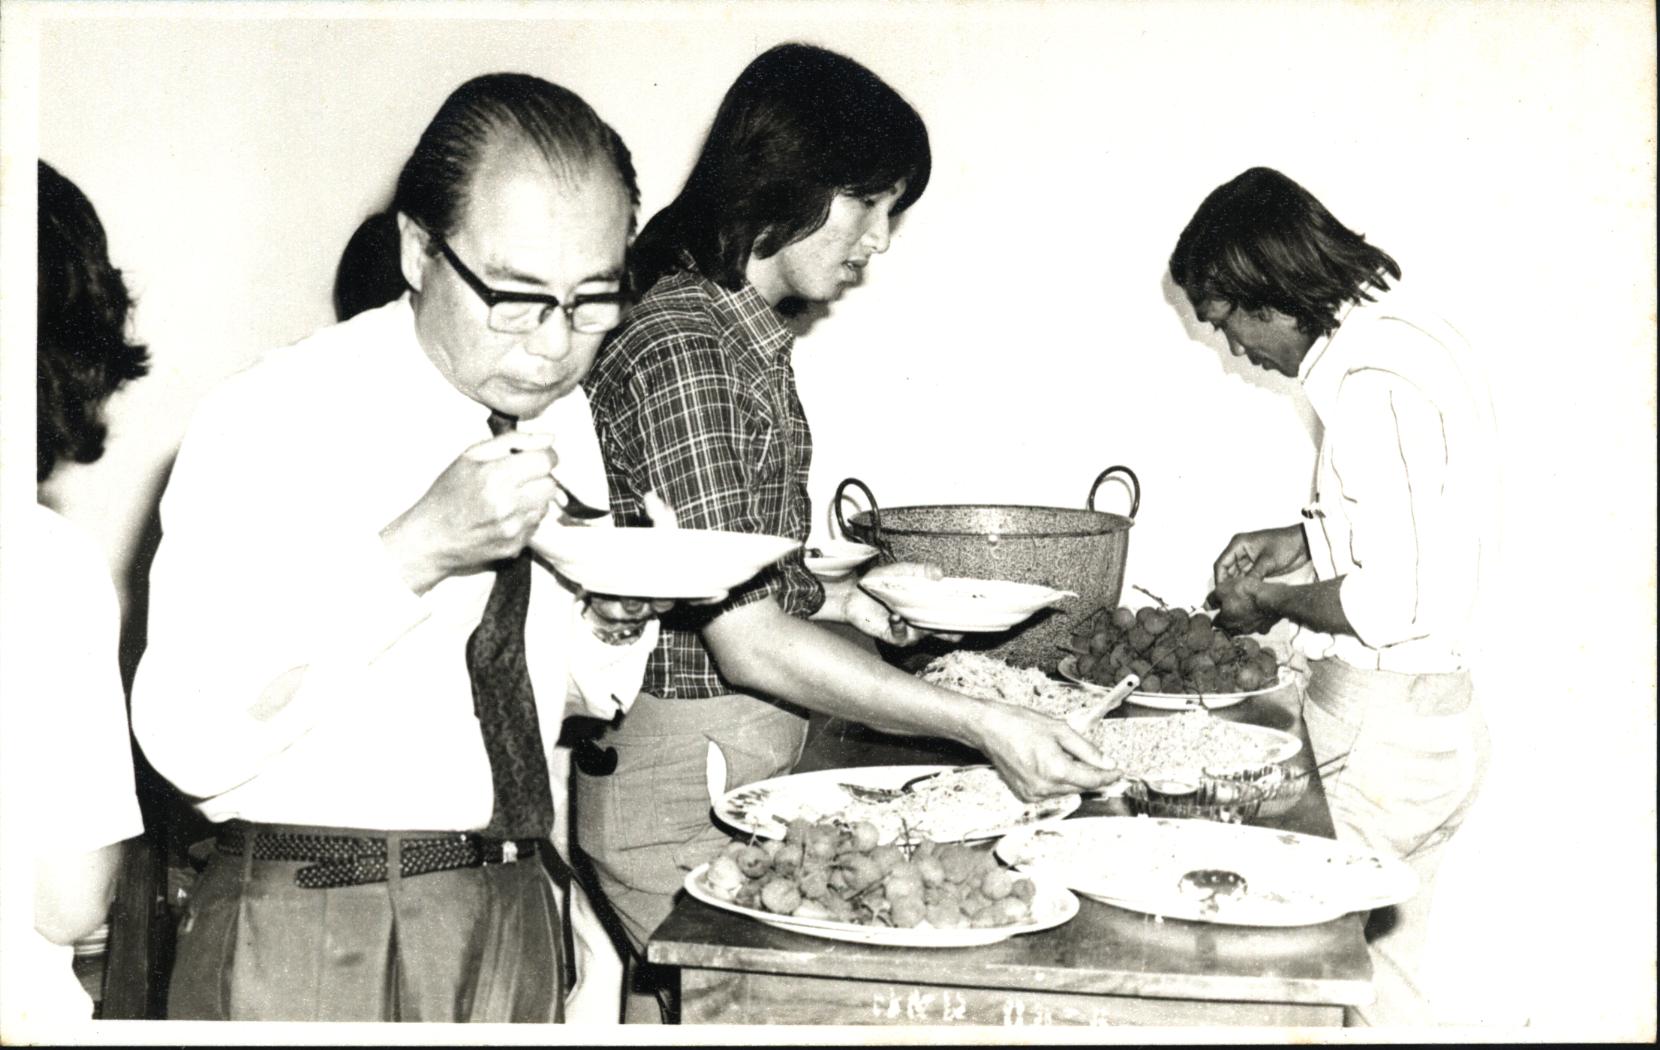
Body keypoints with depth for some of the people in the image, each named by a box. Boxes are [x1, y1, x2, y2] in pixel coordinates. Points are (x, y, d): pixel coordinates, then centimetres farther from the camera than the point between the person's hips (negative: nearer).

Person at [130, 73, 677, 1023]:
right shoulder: (272, 423, -17)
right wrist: (414, 552, -30)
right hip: (310, 941, -5)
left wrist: (619, 616, -10)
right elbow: (187, 741, -25)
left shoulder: (569, 418, 1)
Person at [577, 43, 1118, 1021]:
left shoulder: (745, 337, 9)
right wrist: (981, 723, -25)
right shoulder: (682, 350, -21)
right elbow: (745, 639, -25)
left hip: (747, 762, 9)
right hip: (684, 780, -9)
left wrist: (844, 595, 9)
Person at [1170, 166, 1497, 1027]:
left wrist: (1275, 604, -10)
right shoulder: (1402, 333, 9)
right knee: (1380, 978, 21)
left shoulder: (1369, 383, -22)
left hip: (1381, 734, -10)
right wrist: (1306, 539, 12)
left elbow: (1393, 601, -25)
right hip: (1430, 720, 10)